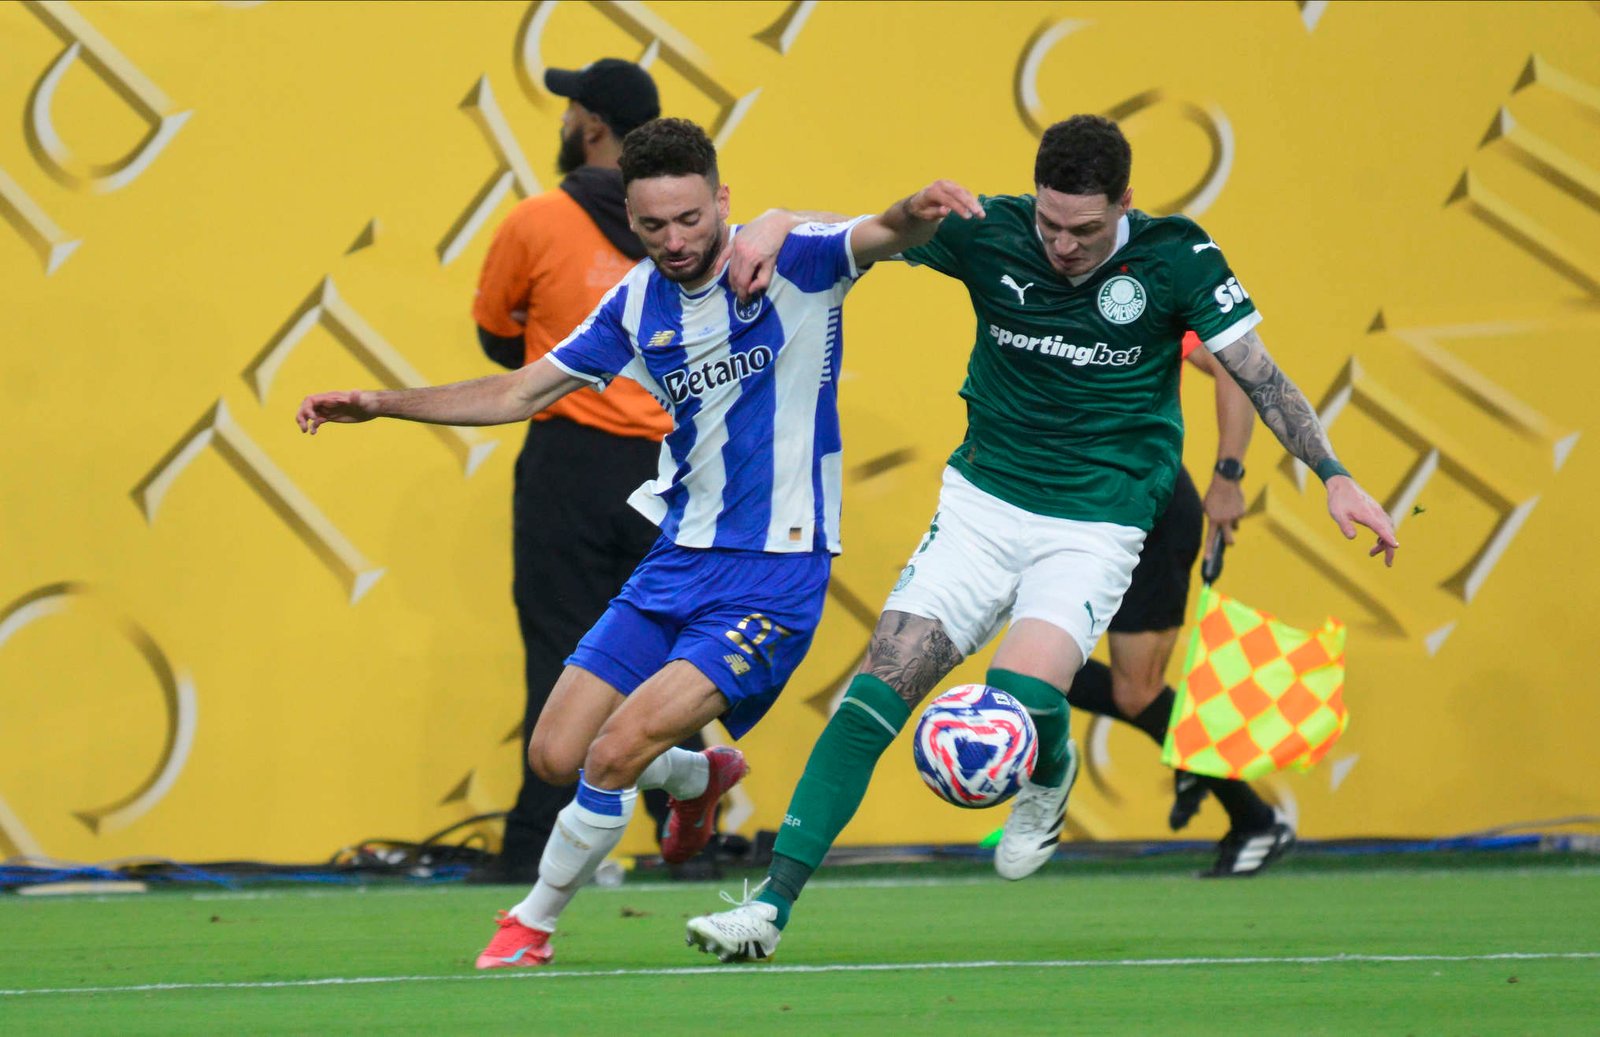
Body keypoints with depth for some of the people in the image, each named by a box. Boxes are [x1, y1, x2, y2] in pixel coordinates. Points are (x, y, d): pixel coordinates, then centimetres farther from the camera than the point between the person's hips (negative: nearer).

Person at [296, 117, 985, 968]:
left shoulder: (792, 261, -10)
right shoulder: (637, 305, 6)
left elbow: (882, 238, -28)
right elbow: (519, 393, 15)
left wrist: (915, 214, -53)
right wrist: (379, 405, 9)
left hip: (773, 571, -6)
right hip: (676, 564, 6)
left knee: (616, 753, -16)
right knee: (556, 757, 4)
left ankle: (531, 924, 8)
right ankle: (698, 776, 36)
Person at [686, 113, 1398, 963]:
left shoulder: (1174, 257, -10)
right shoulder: (989, 233, -6)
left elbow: (1259, 376, -3)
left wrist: (1334, 476, -8)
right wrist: (779, 223, -18)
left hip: (1096, 524, -2)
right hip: (982, 502, 2)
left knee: (1022, 696, -24)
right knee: (879, 687, -12)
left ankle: (1049, 778, 15)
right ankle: (773, 902, -10)